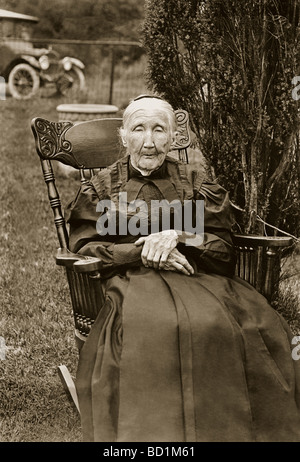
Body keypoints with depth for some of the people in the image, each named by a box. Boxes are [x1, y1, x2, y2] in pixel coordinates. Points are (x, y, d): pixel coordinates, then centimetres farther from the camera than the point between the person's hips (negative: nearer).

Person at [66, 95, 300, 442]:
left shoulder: (195, 183, 16)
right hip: (132, 279, -1)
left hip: (199, 276, 2)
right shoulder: (102, 187, 14)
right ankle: (148, 433, -27)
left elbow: (224, 247, 9)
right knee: (149, 328, -38)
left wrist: (178, 236, -12)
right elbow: (83, 248, 5)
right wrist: (142, 252, -10)